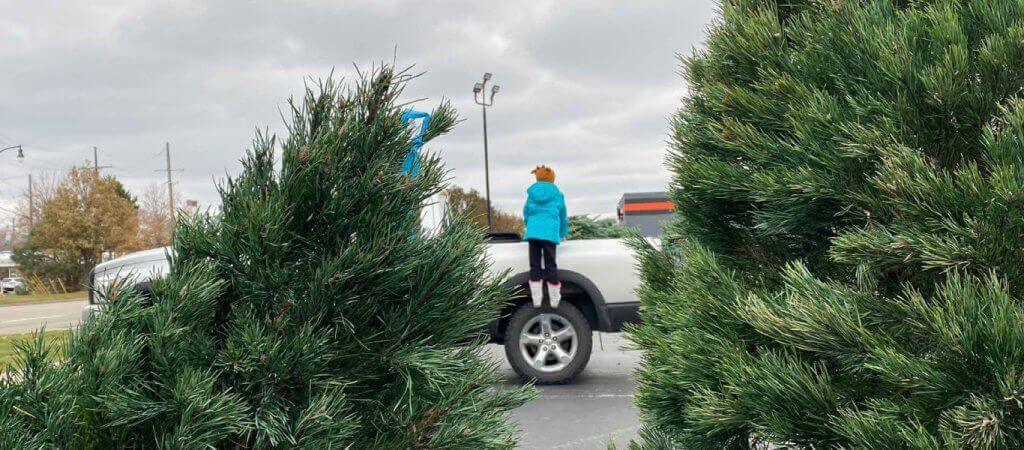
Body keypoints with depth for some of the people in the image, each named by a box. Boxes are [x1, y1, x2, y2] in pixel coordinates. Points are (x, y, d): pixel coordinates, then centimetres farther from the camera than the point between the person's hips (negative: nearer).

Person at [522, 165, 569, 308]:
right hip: (550, 233, -2)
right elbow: (563, 217, 21)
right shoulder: (557, 195, 11)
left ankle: (536, 300, 2)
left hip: (532, 232, 2)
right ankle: (554, 300, 6)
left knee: (535, 266, 4)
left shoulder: (532, 194, 15)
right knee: (550, 266, 1)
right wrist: (563, 234, 36)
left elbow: (526, 213, 26)